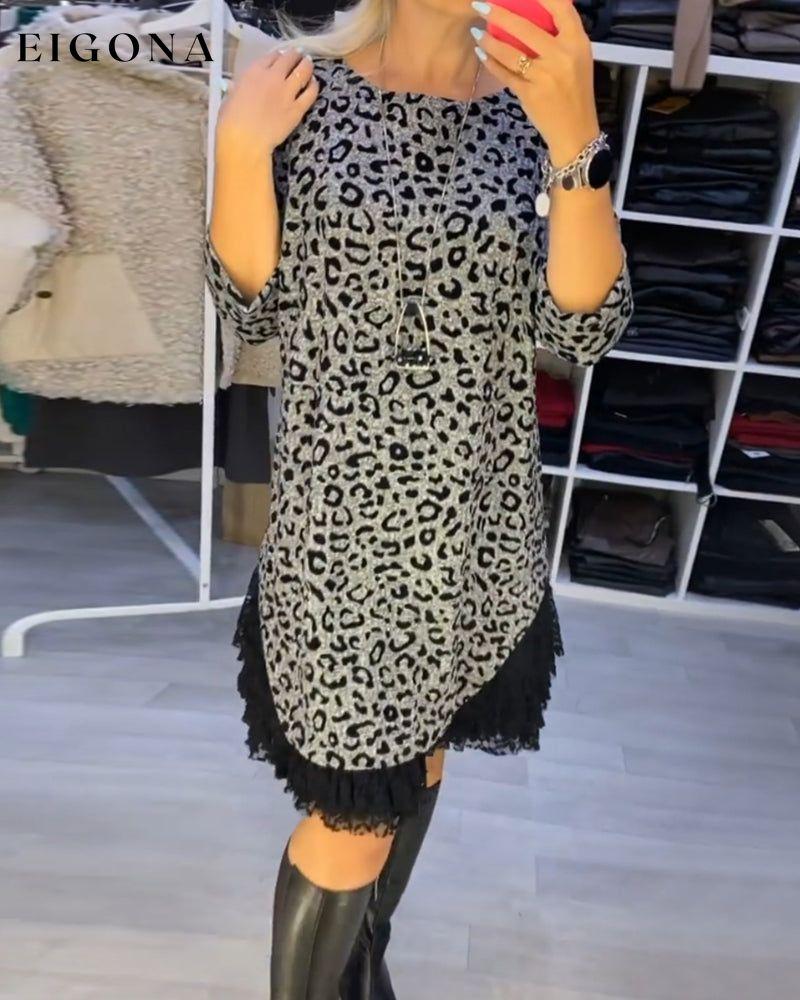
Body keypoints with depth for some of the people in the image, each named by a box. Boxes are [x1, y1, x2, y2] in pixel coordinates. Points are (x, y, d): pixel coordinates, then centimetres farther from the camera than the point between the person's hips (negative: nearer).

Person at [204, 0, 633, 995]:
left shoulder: (533, 98, 2)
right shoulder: (305, 82, -2)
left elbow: (583, 330, -8)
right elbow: (253, 309, -4)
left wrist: (574, 138, -19)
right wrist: (238, 145, -15)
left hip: (482, 520, 4)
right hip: (349, 520, -3)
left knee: (416, 758, 22)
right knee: (352, 815, 6)